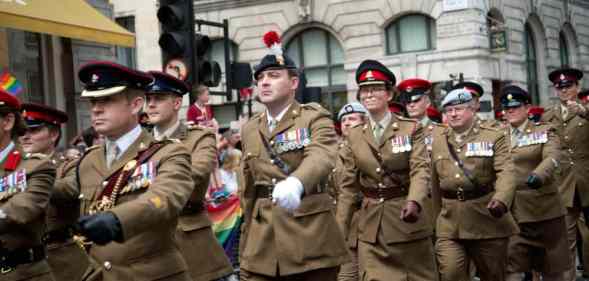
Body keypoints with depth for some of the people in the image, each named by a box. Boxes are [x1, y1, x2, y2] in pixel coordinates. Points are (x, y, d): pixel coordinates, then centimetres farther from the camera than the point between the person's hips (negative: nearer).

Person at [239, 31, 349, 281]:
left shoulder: (314, 117, -3)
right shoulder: (249, 129, 13)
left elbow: (321, 157, -24)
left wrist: (296, 183, -45)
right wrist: (247, 240, 16)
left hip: (311, 239, -4)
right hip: (261, 242, 4)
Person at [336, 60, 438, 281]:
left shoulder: (411, 129, -1)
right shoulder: (354, 136, 7)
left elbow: (420, 170, -14)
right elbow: (348, 186, 9)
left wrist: (414, 202, -34)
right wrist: (340, 230, 6)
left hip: (405, 219, -2)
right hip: (370, 225, 2)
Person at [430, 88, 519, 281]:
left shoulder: (494, 137, 1)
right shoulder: (437, 139, 12)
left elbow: (506, 173, -13)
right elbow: (434, 179, 13)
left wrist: (501, 199, -31)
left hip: (487, 219, -2)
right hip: (449, 224, 2)